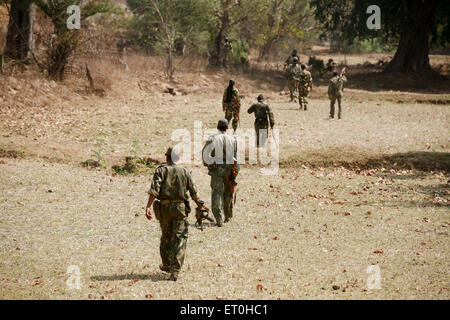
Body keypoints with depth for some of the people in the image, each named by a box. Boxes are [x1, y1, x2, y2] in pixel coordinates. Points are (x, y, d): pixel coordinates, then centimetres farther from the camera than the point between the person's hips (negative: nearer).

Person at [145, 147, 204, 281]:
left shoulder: (161, 170, 0)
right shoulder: (185, 171, 5)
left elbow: (154, 190, -12)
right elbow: (194, 192, 7)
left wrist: (148, 207, -16)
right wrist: (198, 203, 24)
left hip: (164, 207, 1)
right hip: (180, 206, -1)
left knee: (166, 237, 19)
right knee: (179, 238, -3)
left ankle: (167, 265, 36)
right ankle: (175, 271, -15)